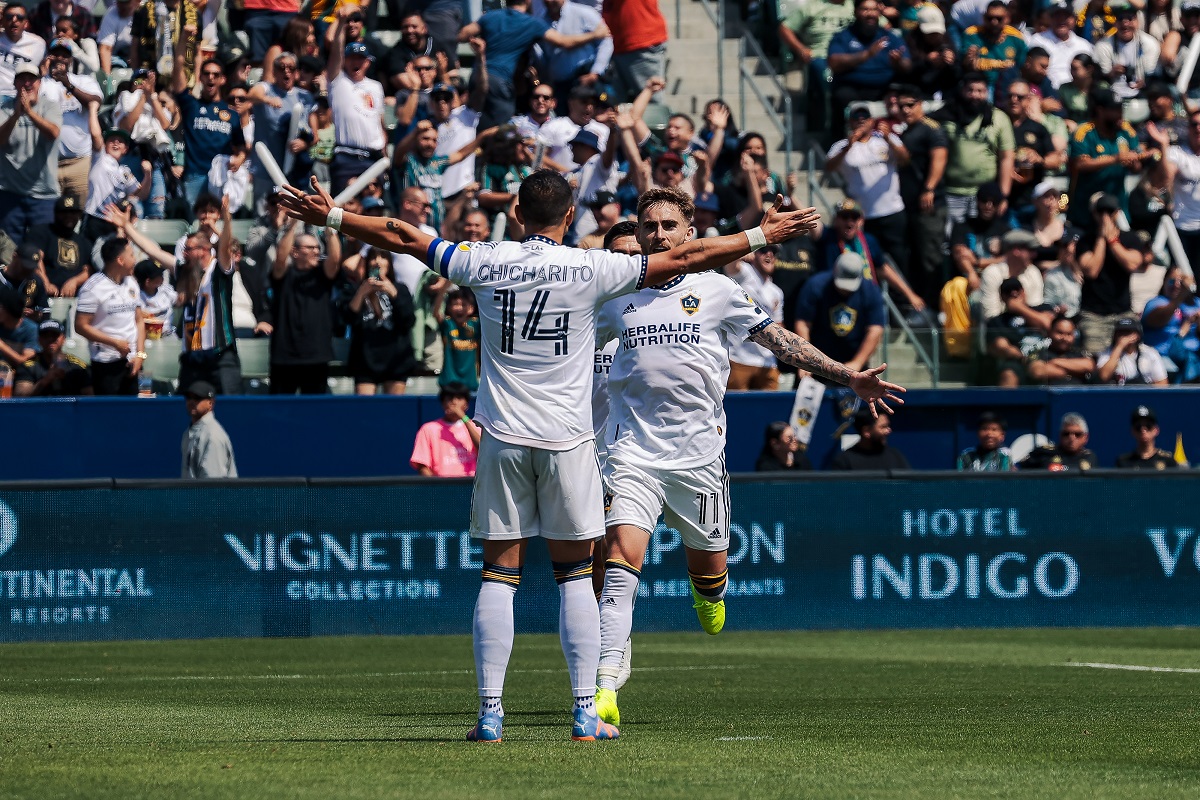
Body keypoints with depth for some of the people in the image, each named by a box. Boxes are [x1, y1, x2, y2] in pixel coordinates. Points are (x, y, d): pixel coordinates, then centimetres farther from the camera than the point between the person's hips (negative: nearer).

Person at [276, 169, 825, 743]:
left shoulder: (485, 264, 0)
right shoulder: (590, 269, -5)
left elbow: (403, 237, 10)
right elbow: (685, 258, 0)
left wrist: (330, 216, 22)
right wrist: (762, 235, 10)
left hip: (503, 437, 1)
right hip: (566, 438, -1)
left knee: (499, 574, 3)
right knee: (576, 574, 6)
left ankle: (490, 713, -1)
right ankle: (586, 712, 2)